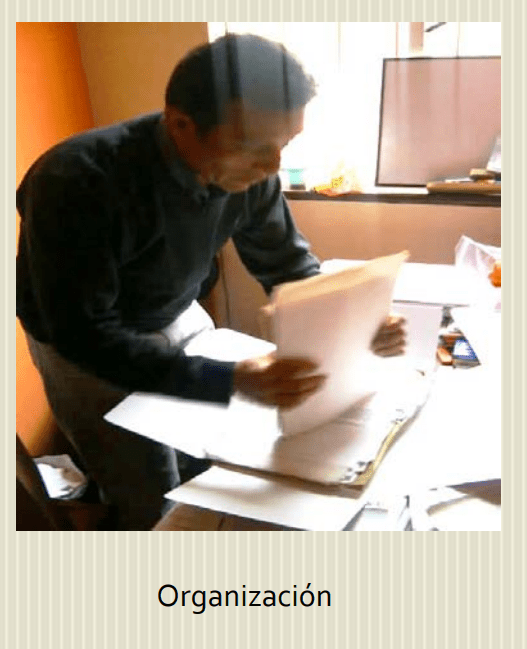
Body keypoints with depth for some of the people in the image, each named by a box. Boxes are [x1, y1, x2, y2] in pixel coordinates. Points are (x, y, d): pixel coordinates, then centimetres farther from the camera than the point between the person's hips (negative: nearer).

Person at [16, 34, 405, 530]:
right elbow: (87, 336, -34)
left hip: (177, 320, 5)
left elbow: (289, 265, -7)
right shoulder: (75, 183, -34)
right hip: (86, 347, -4)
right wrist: (230, 380, -44)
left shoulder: (246, 170, -18)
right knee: (155, 506, 1)